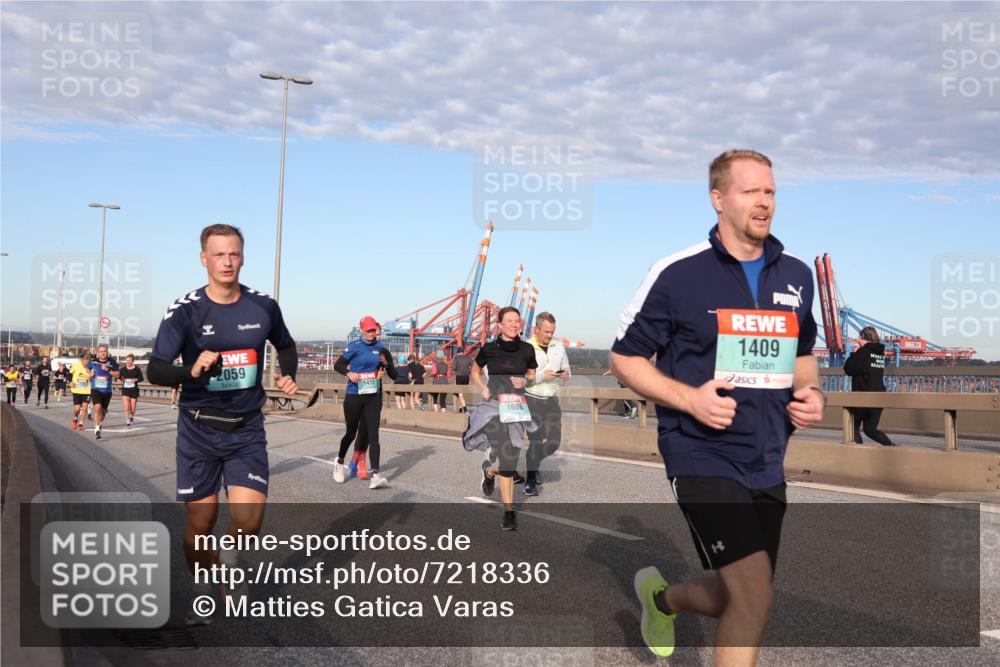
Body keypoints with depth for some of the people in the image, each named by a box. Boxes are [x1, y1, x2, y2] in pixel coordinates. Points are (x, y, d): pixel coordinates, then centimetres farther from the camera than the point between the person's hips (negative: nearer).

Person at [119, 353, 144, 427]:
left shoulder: (137, 369, -3)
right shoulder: (123, 369, 0)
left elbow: (141, 378, 0)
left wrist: (136, 380, -20)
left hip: (134, 390, 0)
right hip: (125, 390, 0)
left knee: (132, 409, 8)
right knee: (126, 407, -14)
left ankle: (132, 416, 41)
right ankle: (127, 422, -6)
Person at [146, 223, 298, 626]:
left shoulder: (263, 306, -1)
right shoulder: (185, 310, -9)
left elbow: (286, 346, 19)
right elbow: (155, 370, -12)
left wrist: (288, 376, 0)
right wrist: (191, 371, -31)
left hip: (247, 429, 1)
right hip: (199, 428, -1)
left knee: (248, 521, -12)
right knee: (200, 523, 5)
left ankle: (230, 560, 23)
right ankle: (202, 592, 33)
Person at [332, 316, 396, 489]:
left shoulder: (381, 348, 4)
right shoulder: (355, 347, -4)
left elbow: (394, 375, 8)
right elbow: (337, 365, -1)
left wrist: (386, 364, -11)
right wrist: (349, 373, -20)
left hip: (373, 397, 2)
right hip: (354, 396, -1)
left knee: (373, 435, -10)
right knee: (351, 433, 12)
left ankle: (375, 475, -17)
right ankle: (339, 462, 39)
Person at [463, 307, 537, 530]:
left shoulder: (527, 349, 3)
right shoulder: (489, 349, 0)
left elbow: (533, 376, 16)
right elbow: (475, 372, 15)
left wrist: (526, 381, -6)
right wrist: (483, 388, -4)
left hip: (516, 406, 2)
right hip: (494, 405, -2)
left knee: (509, 459, 0)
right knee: (508, 460, -10)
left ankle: (489, 471, 36)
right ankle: (509, 512, 6)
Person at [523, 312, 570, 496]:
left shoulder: (559, 347, 7)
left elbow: (567, 374, 16)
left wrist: (565, 375, -8)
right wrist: (542, 376, -21)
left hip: (552, 400, 5)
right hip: (532, 400, -5)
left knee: (554, 440, 4)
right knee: (535, 440, -5)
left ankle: (534, 463, 31)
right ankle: (530, 479, 8)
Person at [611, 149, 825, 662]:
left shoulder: (797, 275, 8)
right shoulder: (677, 273, -9)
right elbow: (625, 358, -3)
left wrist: (811, 393, 0)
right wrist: (690, 398, -18)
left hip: (768, 462, 6)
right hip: (702, 453, -6)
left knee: (735, 600, 16)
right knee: (756, 594, -15)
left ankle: (662, 595, 47)